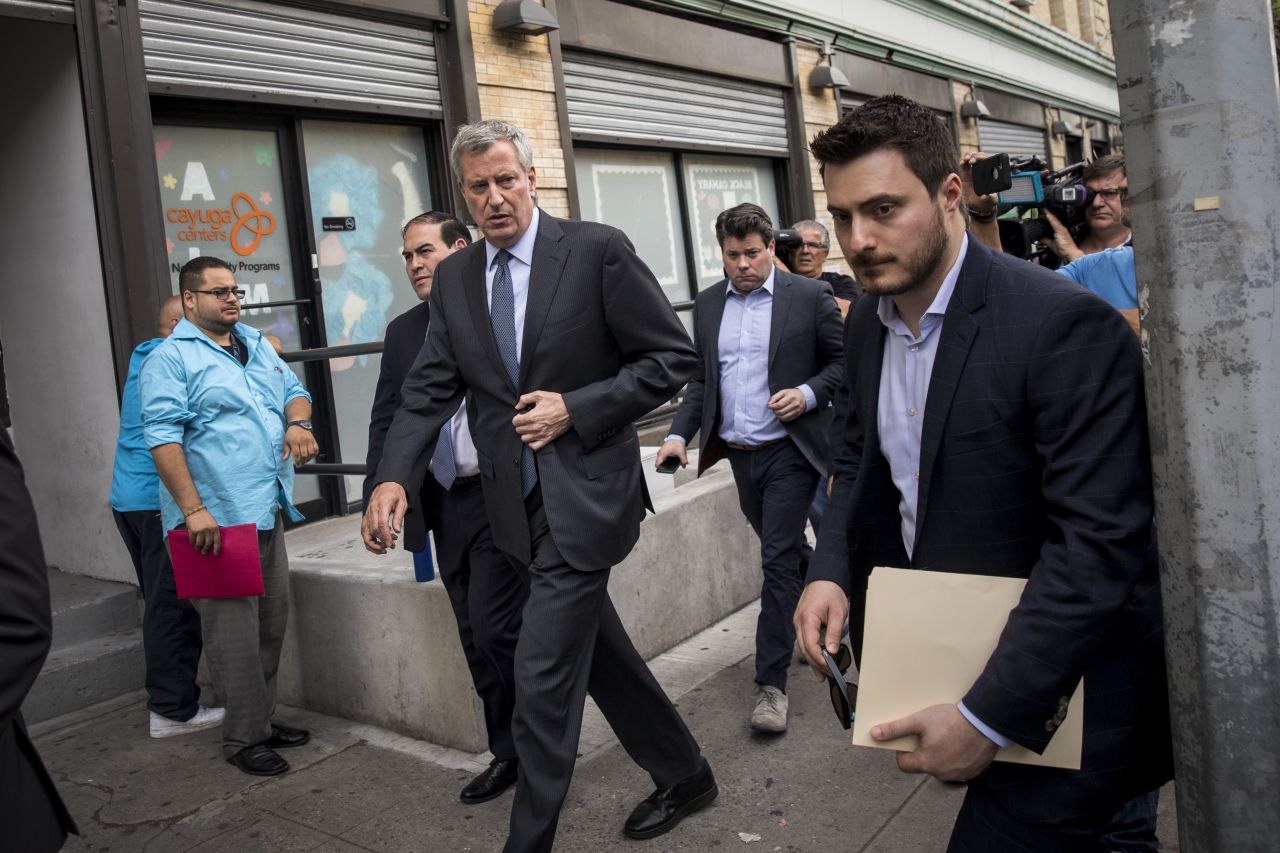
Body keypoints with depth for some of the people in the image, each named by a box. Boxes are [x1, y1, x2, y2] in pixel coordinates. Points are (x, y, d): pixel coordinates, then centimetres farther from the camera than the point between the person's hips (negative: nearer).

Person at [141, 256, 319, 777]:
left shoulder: (257, 345, 16)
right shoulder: (172, 358, -7)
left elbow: (293, 390, 24)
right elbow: (163, 436, -14)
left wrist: (298, 422, -1)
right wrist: (193, 509, -21)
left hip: (267, 513, 8)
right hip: (217, 519, -7)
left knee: (271, 624, 13)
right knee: (235, 632, -4)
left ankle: (263, 719, 27)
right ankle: (243, 739, 8)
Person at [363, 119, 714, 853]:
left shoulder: (598, 250, -9)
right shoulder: (454, 278, 7)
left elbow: (673, 358, -8)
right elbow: (431, 389, 4)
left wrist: (575, 409, -16)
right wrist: (394, 478, -12)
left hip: (583, 496, -6)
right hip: (518, 505, 6)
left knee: (544, 678, -4)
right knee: (596, 652, 18)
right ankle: (683, 774, 39)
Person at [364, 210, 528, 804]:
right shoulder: (402, 332, 12)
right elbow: (386, 421, 14)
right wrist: (379, 497, 4)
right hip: (446, 505, 6)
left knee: (494, 629, -8)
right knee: (478, 641, 11)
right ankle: (510, 754, 27)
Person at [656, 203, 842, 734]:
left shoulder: (810, 296, -4)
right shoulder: (708, 304, 9)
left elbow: (843, 361, 0)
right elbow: (701, 379, 11)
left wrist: (809, 393, -18)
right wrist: (679, 433, -2)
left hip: (789, 451, -5)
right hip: (740, 452, 5)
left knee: (778, 559, -8)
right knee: (784, 549, 18)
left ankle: (771, 683, 0)